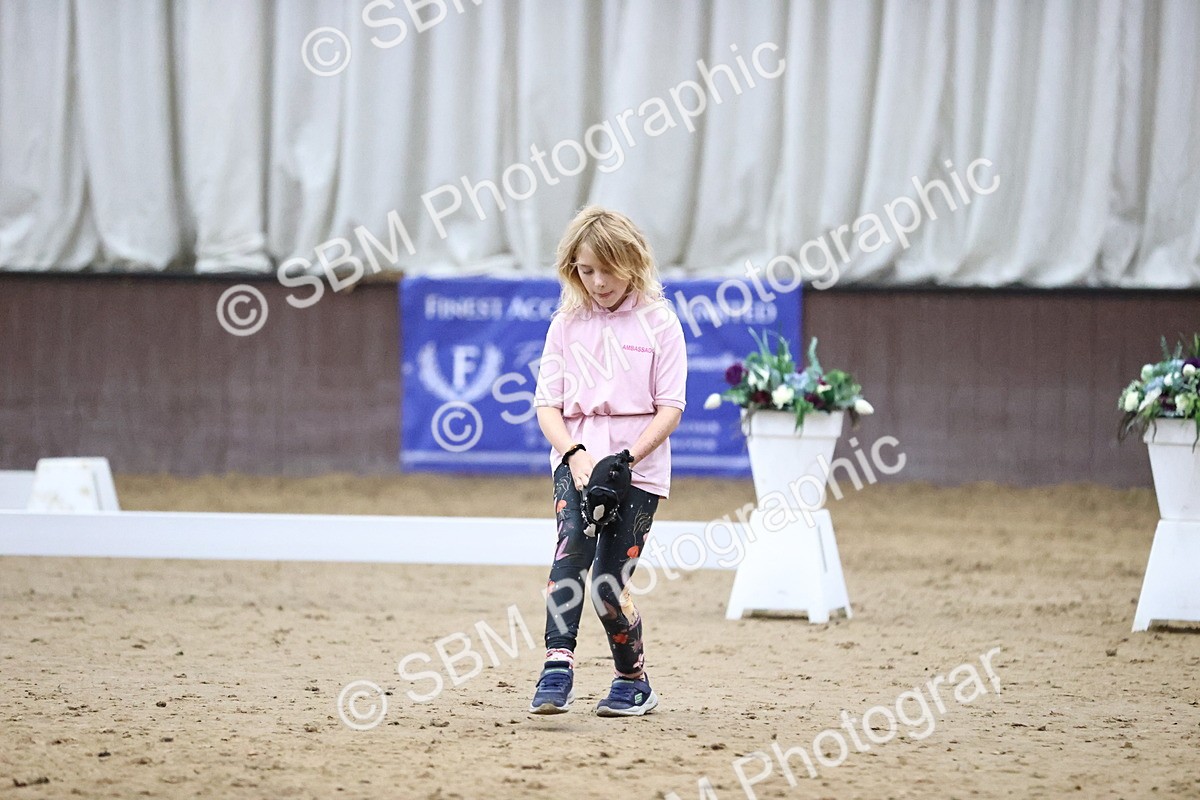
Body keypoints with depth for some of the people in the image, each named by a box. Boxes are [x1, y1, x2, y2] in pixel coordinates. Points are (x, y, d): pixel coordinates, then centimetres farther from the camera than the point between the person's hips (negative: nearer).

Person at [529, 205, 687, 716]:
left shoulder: (658, 323, 0)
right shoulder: (567, 324, 8)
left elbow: (670, 408, -4)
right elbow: (547, 404, 5)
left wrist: (628, 457, -17)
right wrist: (574, 455, -14)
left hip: (639, 465, -1)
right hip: (576, 457, 2)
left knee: (608, 585, -3)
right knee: (574, 537, -27)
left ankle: (633, 680, 21)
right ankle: (558, 666, -36)